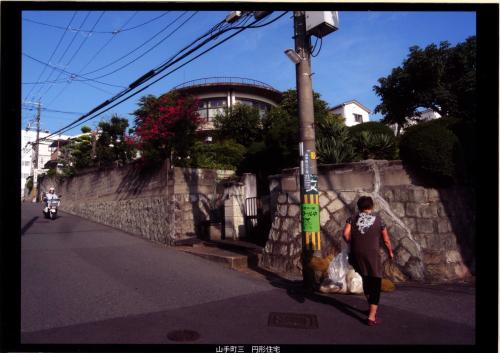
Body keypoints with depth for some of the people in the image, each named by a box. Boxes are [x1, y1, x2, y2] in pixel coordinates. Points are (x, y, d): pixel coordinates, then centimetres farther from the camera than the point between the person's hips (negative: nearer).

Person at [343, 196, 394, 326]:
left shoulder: (353, 218, 7)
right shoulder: (378, 219, 6)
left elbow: (346, 234, -7)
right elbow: (386, 240, 11)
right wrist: (390, 252, 28)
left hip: (357, 254, 3)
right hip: (372, 254, -3)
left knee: (366, 280, 23)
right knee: (375, 284, 4)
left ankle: (371, 307, 38)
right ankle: (372, 317, -1)